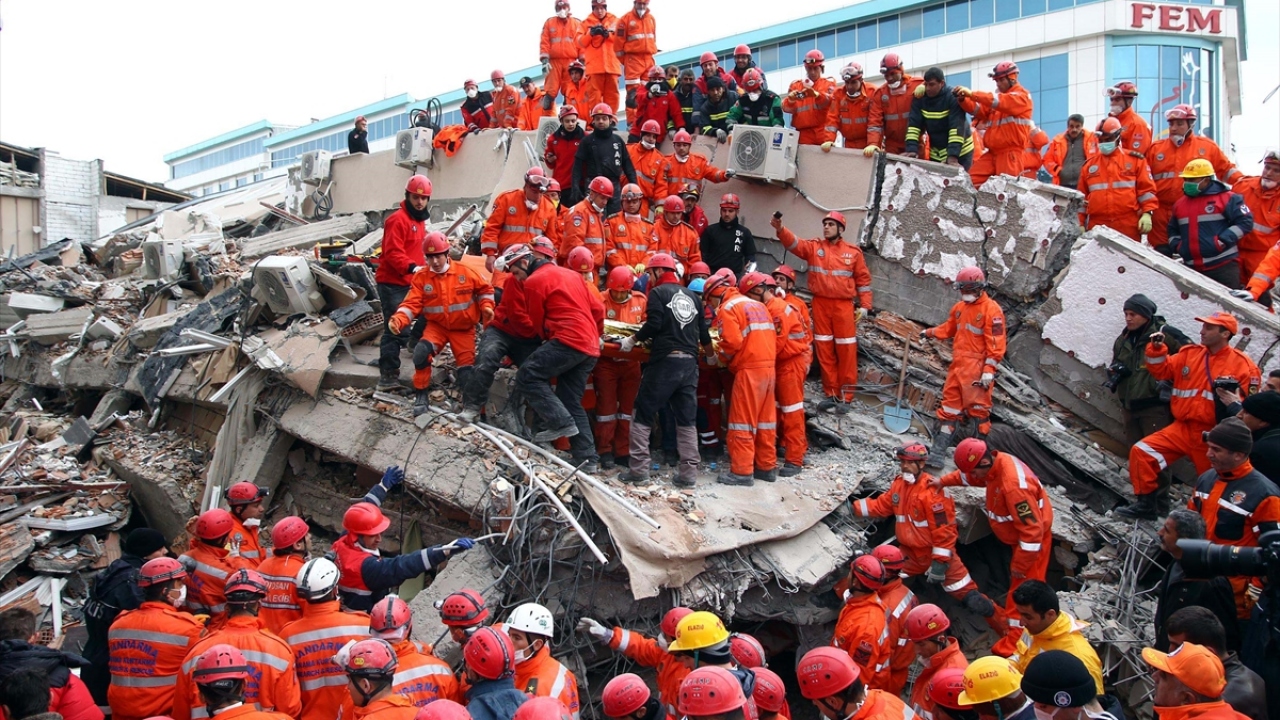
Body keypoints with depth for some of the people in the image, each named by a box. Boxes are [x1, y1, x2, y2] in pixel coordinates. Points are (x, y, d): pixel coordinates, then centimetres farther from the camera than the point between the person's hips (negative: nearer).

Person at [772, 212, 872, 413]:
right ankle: (830, 393, 16)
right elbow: (793, 243, -12)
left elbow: (863, 279, 7)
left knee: (846, 351, -1)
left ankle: (845, 396, 7)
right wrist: (780, 229, -31)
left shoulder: (853, 252, 3)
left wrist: (864, 306, 1)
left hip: (843, 306, -2)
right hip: (820, 304, 2)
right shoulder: (813, 247, 4)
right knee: (824, 350, 6)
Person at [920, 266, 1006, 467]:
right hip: (957, 366, 8)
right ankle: (938, 450, 11)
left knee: (979, 409, -5)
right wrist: (930, 332, 17)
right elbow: (949, 329, 30)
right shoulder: (959, 308, 13)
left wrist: (989, 370, -19)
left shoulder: (991, 310, -10)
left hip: (977, 370, -7)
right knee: (949, 407, 8)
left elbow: (996, 343, -14)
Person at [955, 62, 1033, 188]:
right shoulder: (998, 96, 21)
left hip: (1010, 153, -7)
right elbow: (979, 111, 12)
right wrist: (963, 99, -8)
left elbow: (1001, 102, -20)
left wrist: (972, 94, -26)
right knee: (971, 181, -3)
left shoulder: (1022, 96, -3)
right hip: (992, 152, 7)